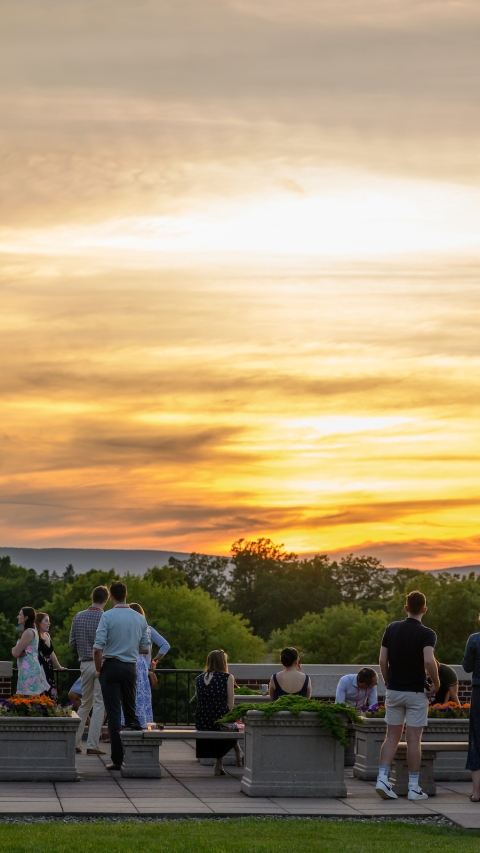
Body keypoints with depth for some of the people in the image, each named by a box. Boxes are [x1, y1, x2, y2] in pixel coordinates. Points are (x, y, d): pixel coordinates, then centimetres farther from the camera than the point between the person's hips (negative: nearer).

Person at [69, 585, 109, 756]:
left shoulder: (78, 617, 3)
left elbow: (72, 642, 6)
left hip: (85, 664, 5)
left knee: (85, 704, 16)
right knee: (99, 705, 0)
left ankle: (74, 742, 12)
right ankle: (92, 745, -4)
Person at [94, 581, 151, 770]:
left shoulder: (108, 616, -10)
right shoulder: (140, 618, 2)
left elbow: (98, 648, -15)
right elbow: (146, 649, 7)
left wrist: (99, 670, -1)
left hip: (111, 666, -3)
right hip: (131, 667, 3)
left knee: (114, 712, 0)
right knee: (130, 710, 16)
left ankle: (118, 759, -2)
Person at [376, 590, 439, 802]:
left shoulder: (391, 629, 2)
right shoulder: (426, 634, -11)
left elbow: (382, 661, 2)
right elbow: (428, 661, -27)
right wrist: (436, 683, -12)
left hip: (394, 691, 4)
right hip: (416, 692, -3)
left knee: (392, 737, 10)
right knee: (413, 740, 2)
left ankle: (382, 778, -4)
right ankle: (413, 787, 5)